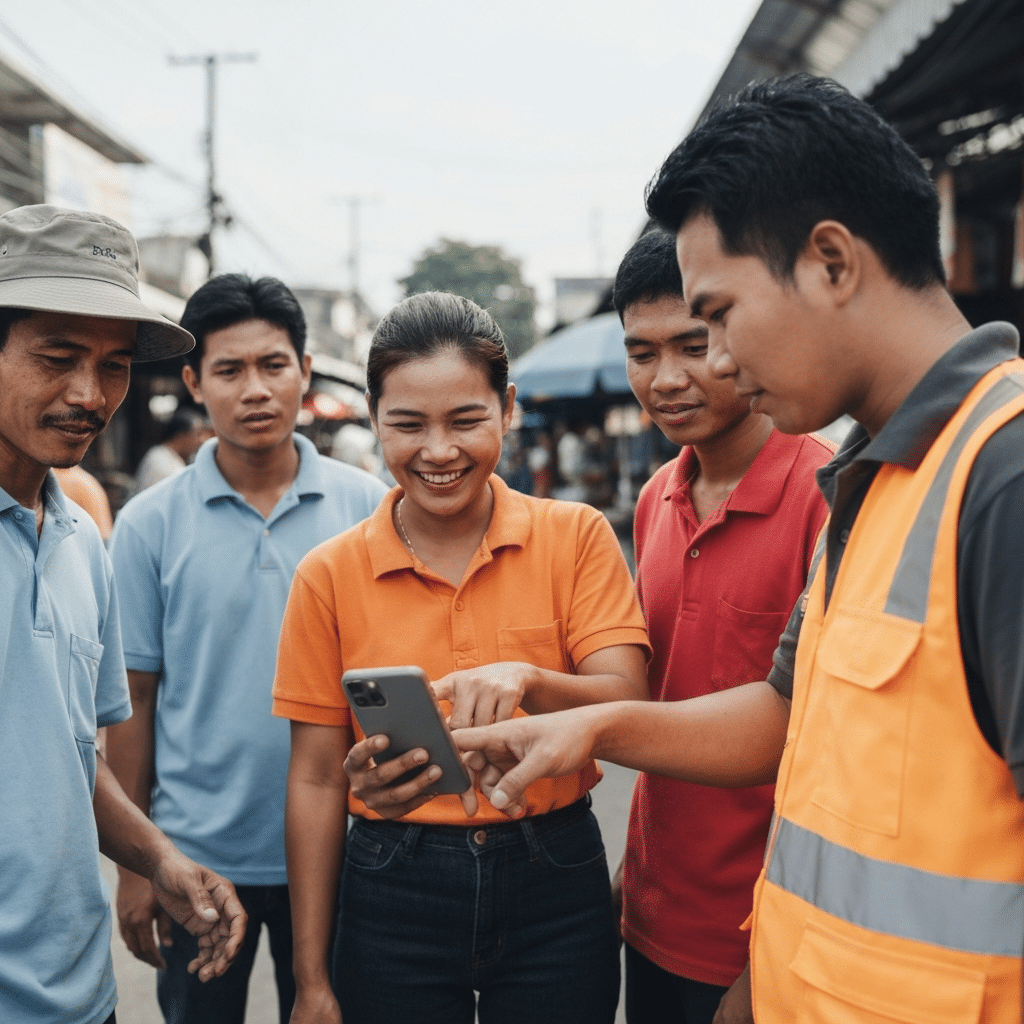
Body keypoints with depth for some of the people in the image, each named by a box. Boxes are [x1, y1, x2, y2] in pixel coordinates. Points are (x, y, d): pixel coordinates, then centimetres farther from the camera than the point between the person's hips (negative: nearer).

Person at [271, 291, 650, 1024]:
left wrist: (526, 679, -33)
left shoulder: (576, 537, -4)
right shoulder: (330, 575, -3)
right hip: (394, 891, 0)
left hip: (554, 884, 0)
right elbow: (316, 779, 0)